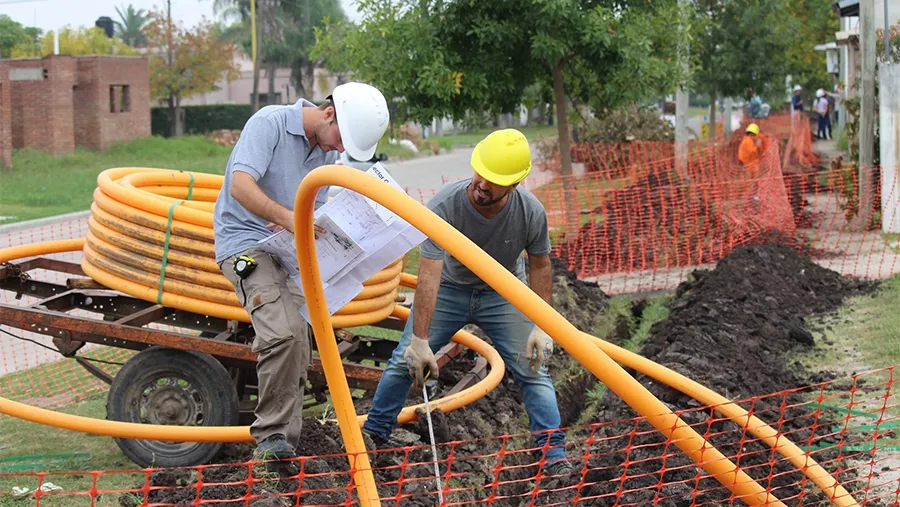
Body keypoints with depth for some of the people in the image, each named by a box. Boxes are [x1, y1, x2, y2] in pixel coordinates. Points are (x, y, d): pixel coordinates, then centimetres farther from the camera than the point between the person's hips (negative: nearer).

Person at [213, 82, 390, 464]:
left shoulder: (327, 151, 9)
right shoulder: (270, 123, -14)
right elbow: (240, 186, -26)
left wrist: (297, 227, -8)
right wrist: (288, 217, -38)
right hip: (246, 242, -8)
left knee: (296, 354, 7)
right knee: (284, 333, -26)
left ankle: (284, 441, 19)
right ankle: (272, 436, -16)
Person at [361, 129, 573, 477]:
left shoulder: (531, 212, -27)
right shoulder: (444, 206, -33)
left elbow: (539, 265, -9)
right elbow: (428, 276, -33)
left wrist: (541, 326, -13)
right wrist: (420, 340, -34)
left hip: (503, 294, 1)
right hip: (449, 287, 0)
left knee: (532, 368, -9)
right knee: (406, 360, 0)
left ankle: (554, 456, -1)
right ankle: (373, 435, 19)